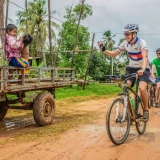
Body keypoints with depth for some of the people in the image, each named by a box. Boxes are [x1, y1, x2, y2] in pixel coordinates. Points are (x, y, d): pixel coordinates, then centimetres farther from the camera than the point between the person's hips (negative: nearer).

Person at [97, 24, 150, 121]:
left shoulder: (141, 42, -22)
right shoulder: (125, 43, -7)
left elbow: (145, 57, -36)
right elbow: (114, 54, 0)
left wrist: (142, 69, -54)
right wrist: (104, 50, -18)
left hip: (143, 69, -4)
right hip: (131, 68, 4)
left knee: (142, 88, -28)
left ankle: (146, 109, -3)